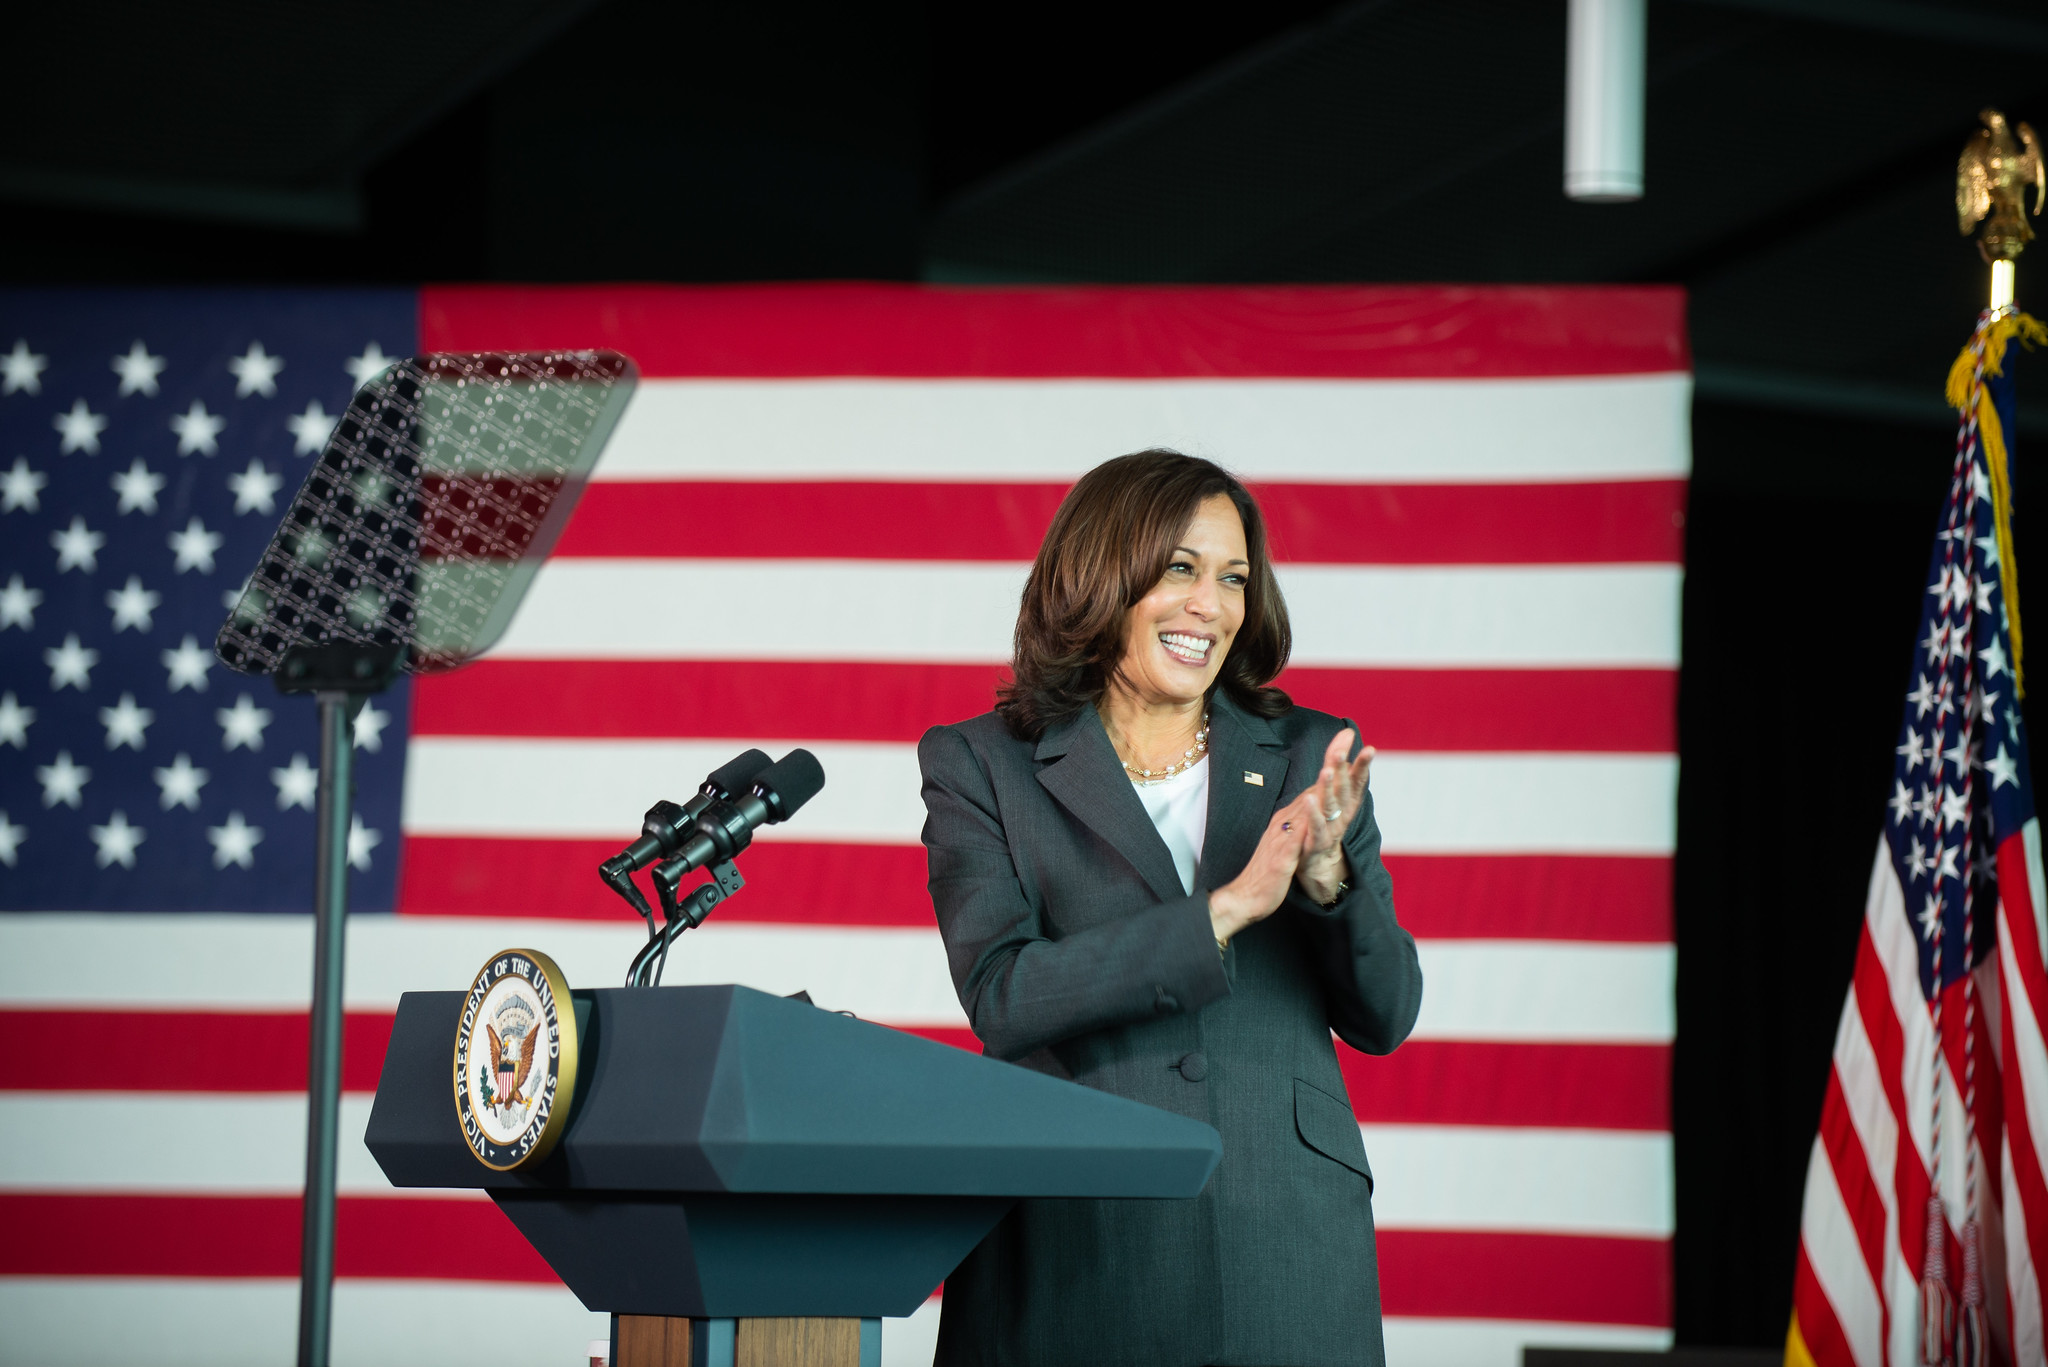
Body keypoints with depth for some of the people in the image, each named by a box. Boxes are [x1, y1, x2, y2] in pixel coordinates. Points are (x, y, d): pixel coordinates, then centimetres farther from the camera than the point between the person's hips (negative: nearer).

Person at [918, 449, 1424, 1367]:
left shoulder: (1308, 758, 11)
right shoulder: (983, 766, 4)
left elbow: (1385, 1017, 8)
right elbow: (1001, 999, -10)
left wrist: (1327, 876, -11)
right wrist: (1228, 907, -15)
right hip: (1073, 1248, -2)